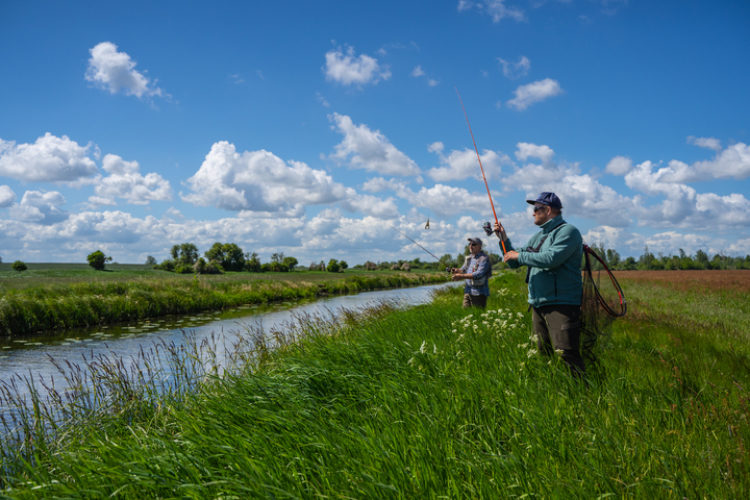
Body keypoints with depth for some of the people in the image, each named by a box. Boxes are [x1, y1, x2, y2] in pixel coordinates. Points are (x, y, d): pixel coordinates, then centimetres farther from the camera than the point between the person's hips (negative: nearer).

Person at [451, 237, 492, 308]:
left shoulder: (484, 258, -12)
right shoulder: (469, 257, 12)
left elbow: (479, 274, -23)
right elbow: (463, 270, 16)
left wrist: (462, 276, -27)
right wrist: (457, 271, -8)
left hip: (479, 292, -7)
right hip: (468, 291, 7)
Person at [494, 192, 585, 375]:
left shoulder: (567, 231, -8)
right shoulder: (537, 236, 21)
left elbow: (551, 258, -24)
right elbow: (515, 263, 26)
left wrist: (519, 255, -12)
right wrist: (504, 240, 12)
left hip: (561, 304, -9)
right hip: (537, 304, 9)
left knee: (566, 354, -15)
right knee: (542, 353, 13)